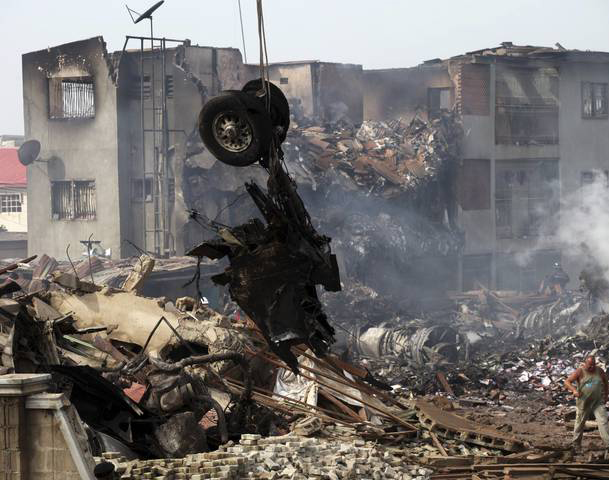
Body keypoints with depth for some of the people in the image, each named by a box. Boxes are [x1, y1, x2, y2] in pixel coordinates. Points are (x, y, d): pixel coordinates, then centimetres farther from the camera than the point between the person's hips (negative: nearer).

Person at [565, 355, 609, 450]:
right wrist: (574, 390, -32)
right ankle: (576, 444, 27)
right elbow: (567, 382, -15)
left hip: (598, 402, 1)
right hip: (584, 403, -1)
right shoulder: (580, 372, -10)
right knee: (580, 423, 11)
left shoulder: (599, 370, 0)